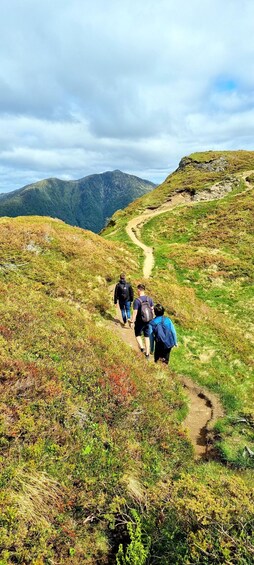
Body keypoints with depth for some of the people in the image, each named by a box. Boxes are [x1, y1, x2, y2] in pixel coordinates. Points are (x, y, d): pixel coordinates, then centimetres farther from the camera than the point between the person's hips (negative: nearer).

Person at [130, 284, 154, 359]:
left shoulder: (137, 300, -19)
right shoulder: (149, 299, -3)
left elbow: (135, 313, -20)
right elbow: (152, 310, 4)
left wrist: (132, 322, -12)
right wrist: (152, 319, 17)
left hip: (139, 322, -4)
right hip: (148, 321, 4)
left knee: (138, 335, 19)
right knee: (147, 337, 14)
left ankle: (142, 347, -2)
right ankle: (147, 354, 19)